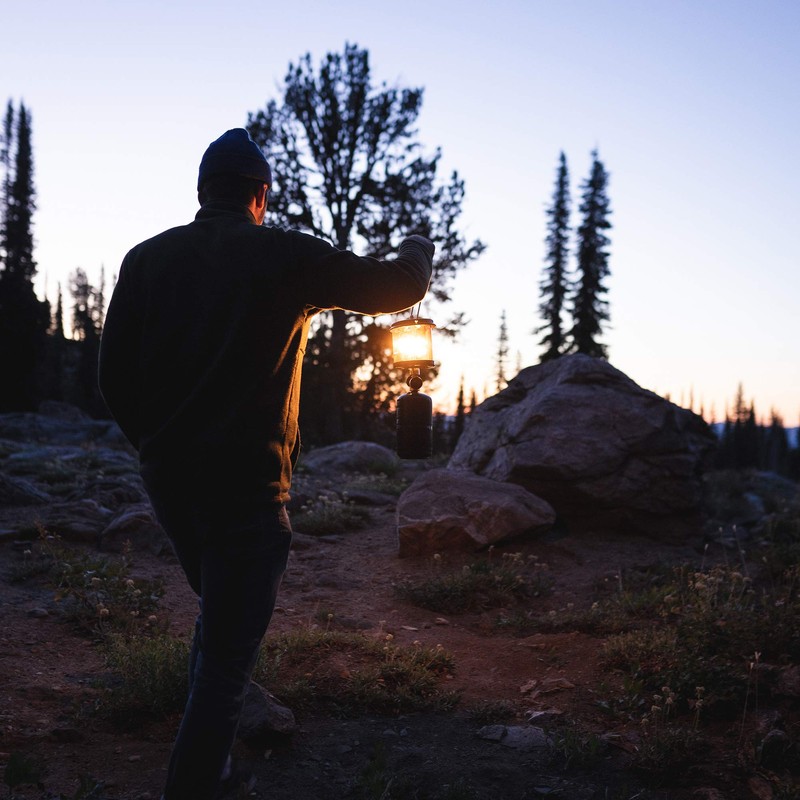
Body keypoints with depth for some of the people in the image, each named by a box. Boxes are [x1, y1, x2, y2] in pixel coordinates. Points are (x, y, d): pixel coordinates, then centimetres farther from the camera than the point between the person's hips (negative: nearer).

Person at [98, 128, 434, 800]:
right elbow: (399, 287, 2)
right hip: (248, 485, -5)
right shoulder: (288, 256, -7)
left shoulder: (146, 259, 4)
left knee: (216, 611, 28)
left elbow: (115, 377, 5)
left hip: (167, 478, 6)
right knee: (229, 650, 2)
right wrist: (418, 250, 25)